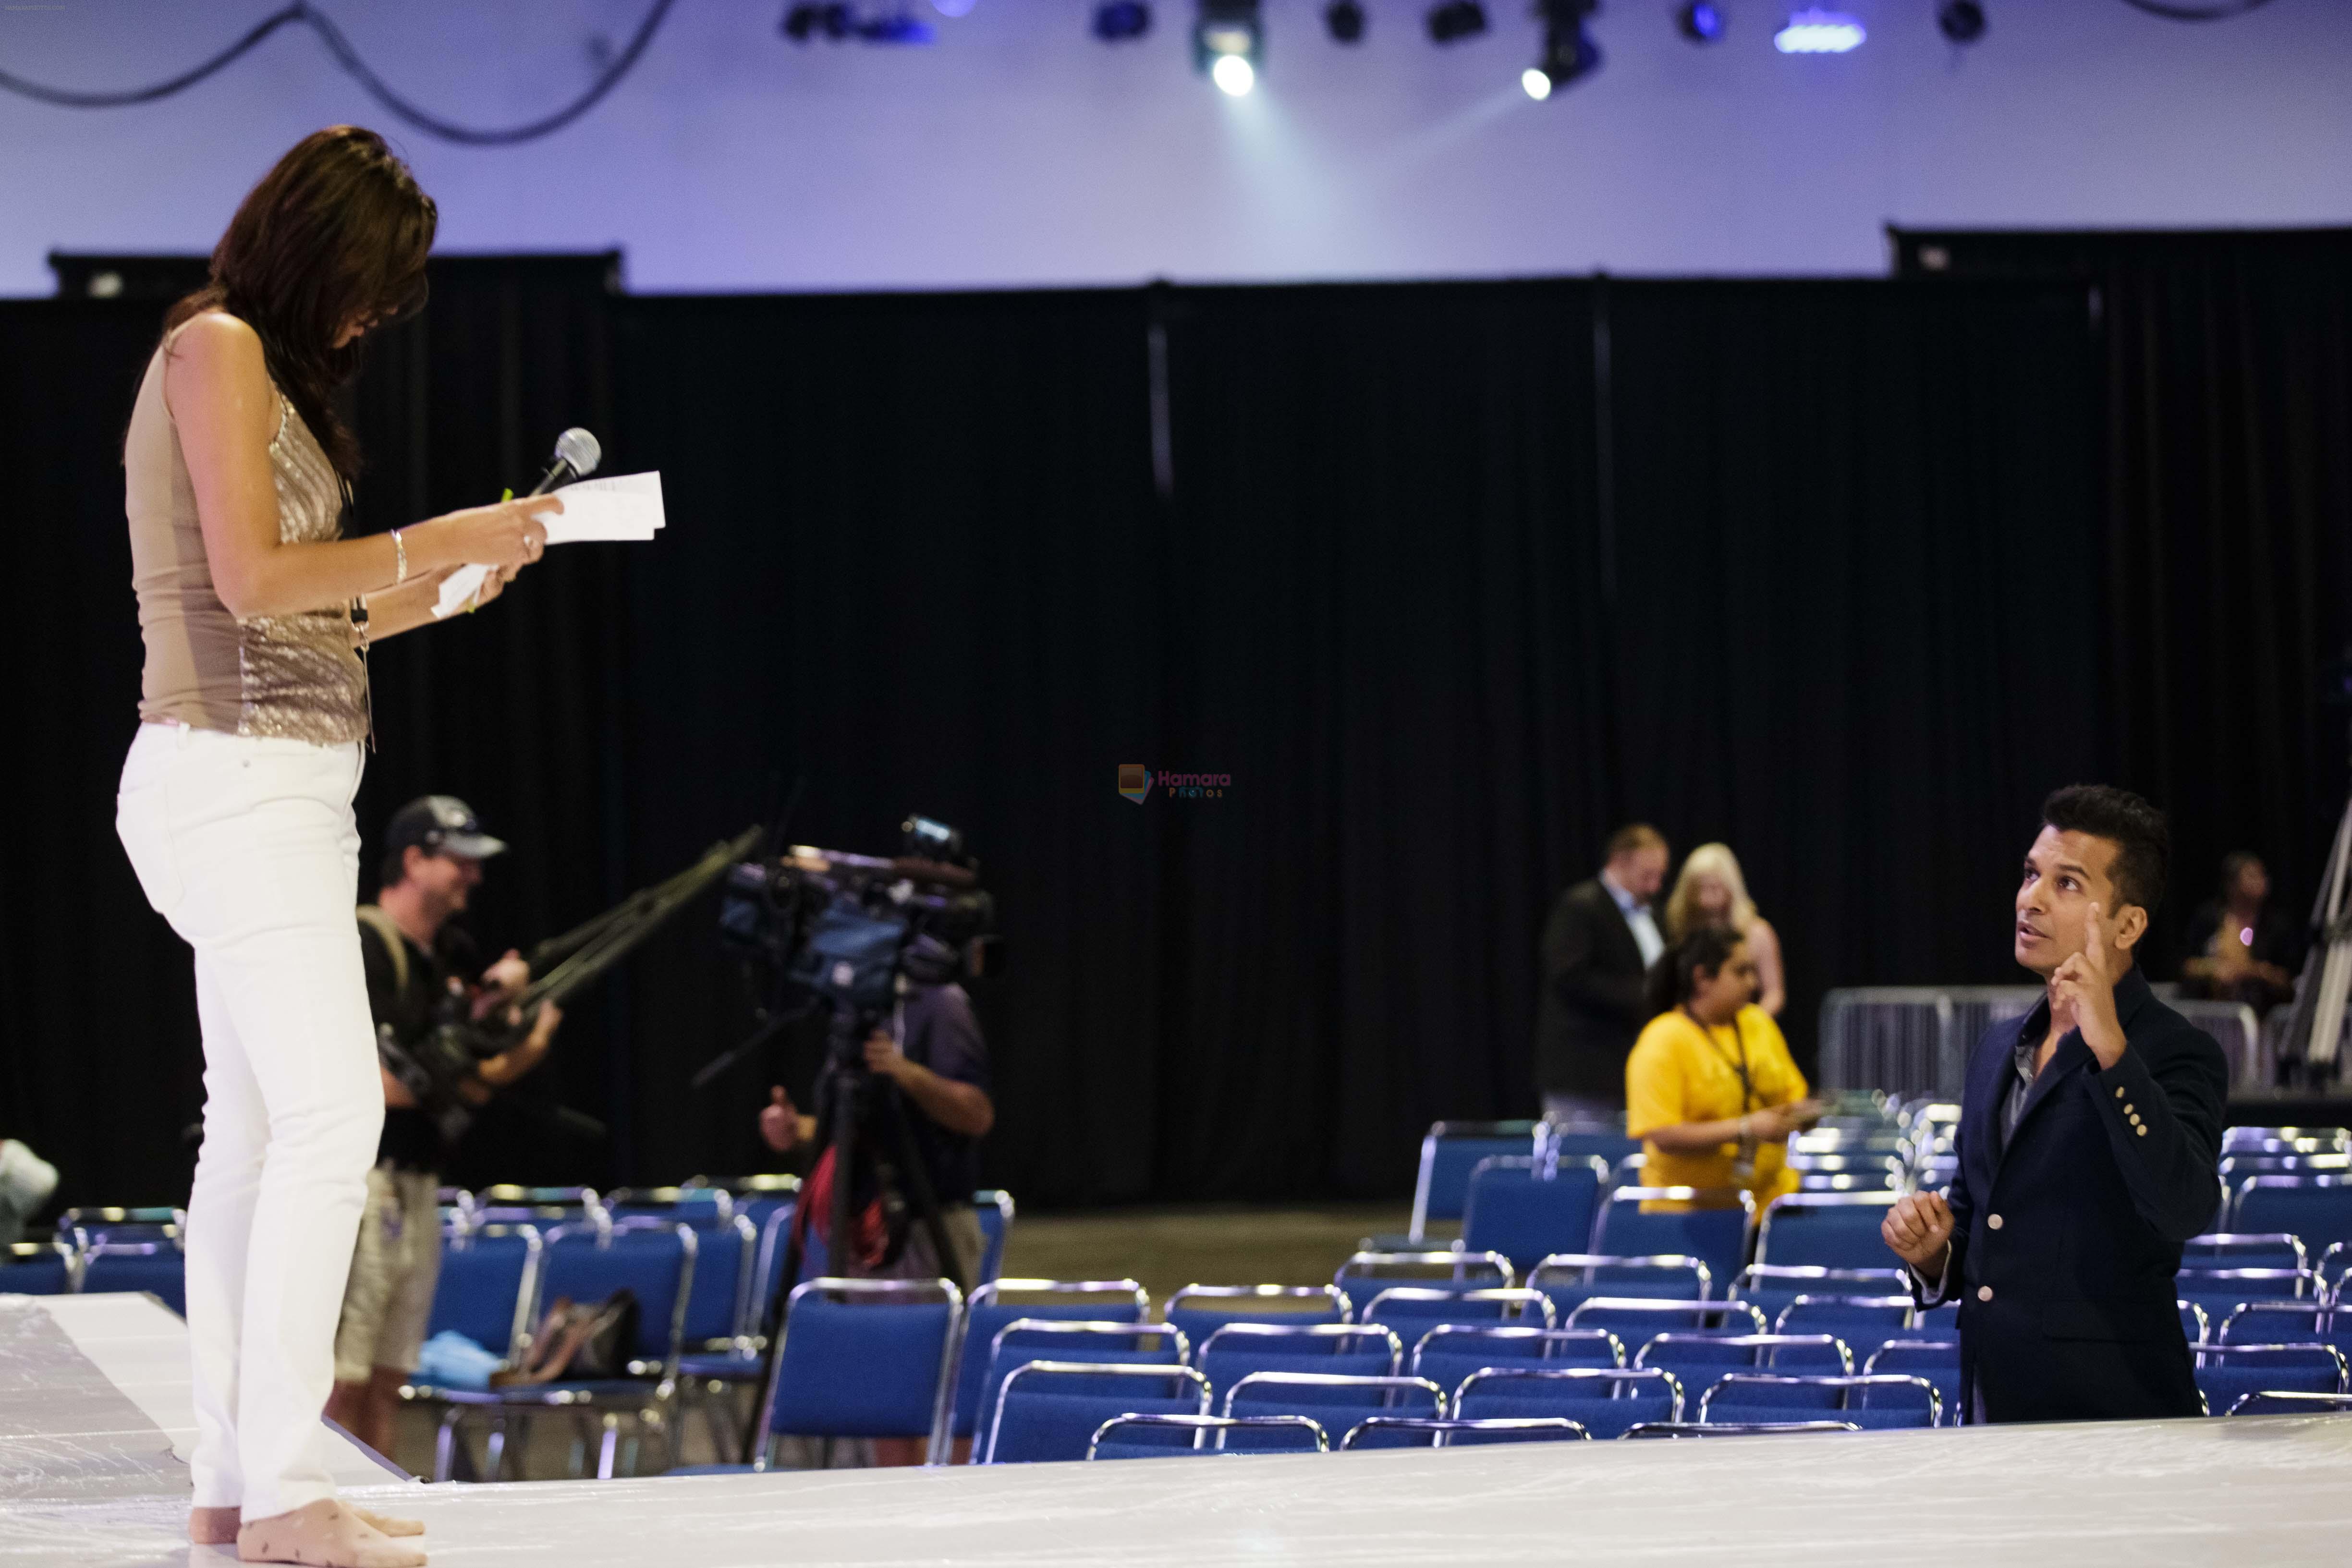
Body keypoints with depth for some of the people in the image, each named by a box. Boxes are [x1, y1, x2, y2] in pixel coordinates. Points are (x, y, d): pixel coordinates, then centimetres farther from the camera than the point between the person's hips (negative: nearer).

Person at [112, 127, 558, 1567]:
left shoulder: (265, 367, 21)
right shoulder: (217, 346, -7)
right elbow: (250, 579, -16)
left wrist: (436, 590, 12)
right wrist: (436, 542, -9)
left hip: (274, 786, 10)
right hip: (236, 773, -10)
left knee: (257, 1133, 6)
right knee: (330, 1112, -15)